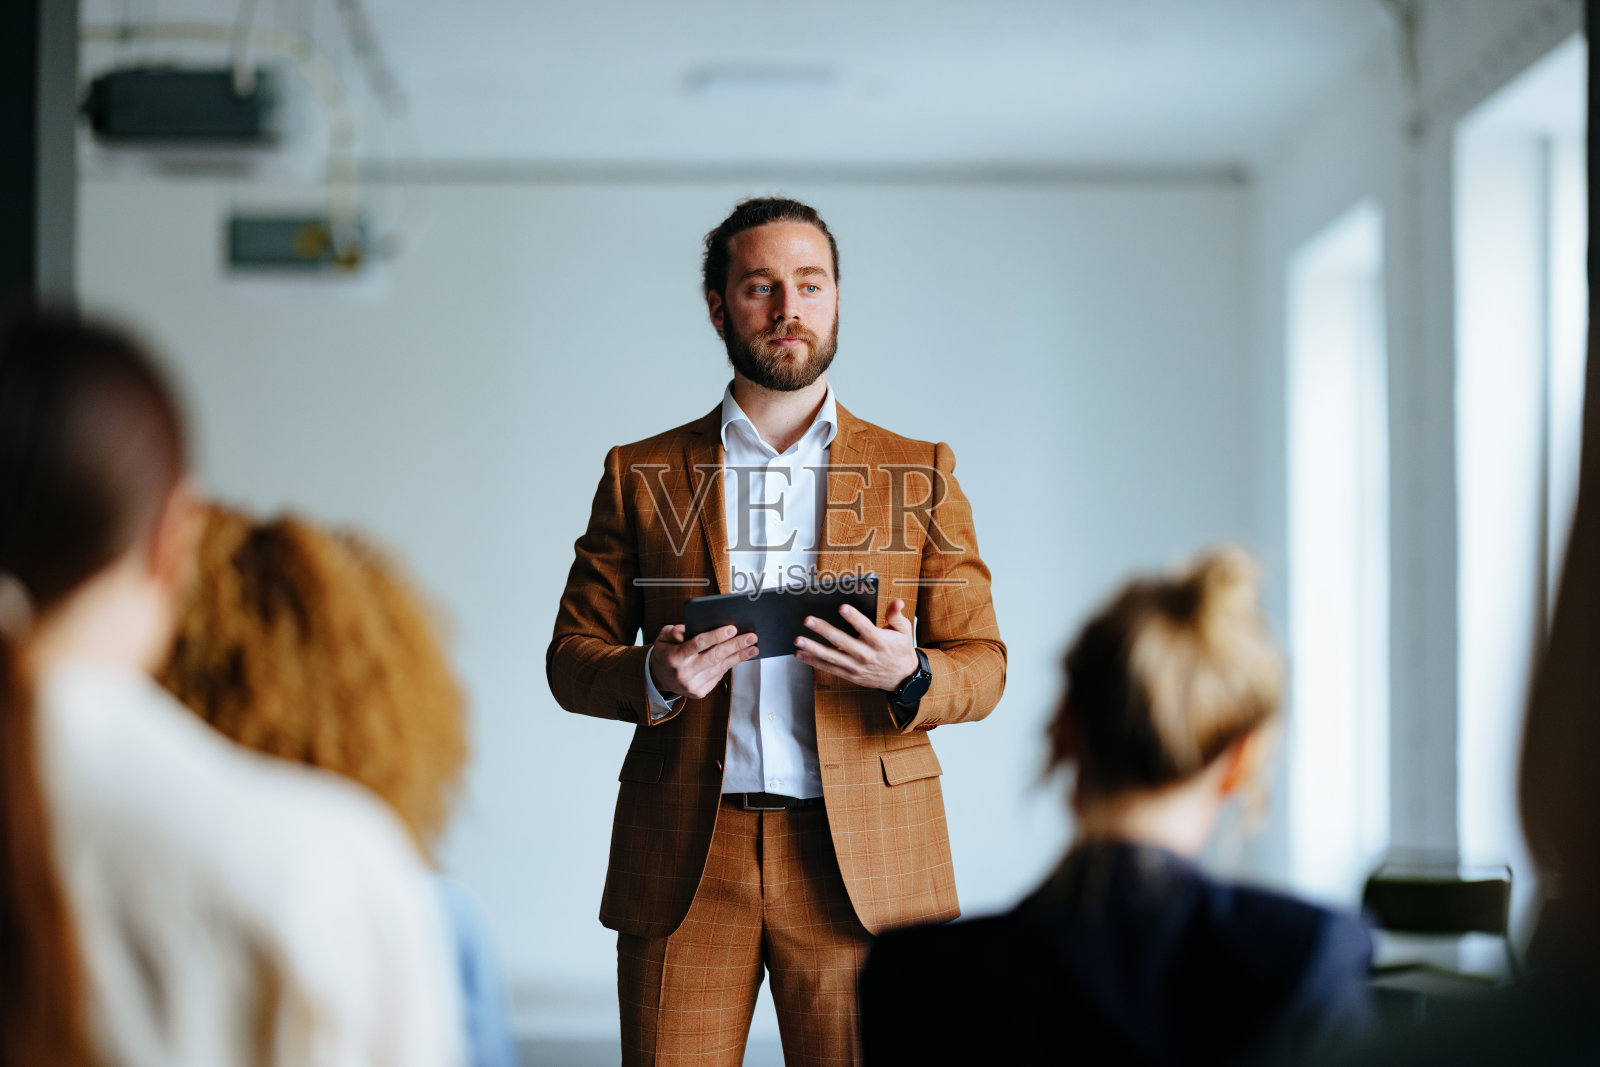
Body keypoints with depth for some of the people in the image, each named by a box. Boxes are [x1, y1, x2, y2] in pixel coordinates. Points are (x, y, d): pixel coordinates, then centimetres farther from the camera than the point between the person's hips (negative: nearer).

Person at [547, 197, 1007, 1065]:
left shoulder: (920, 472, 11)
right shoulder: (642, 475, 11)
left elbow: (982, 665, 9)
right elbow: (571, 658, 10)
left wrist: (909, 676, -14)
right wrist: (653, 677, -12)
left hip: (861, 861, 0)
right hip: (683, 863, 0)